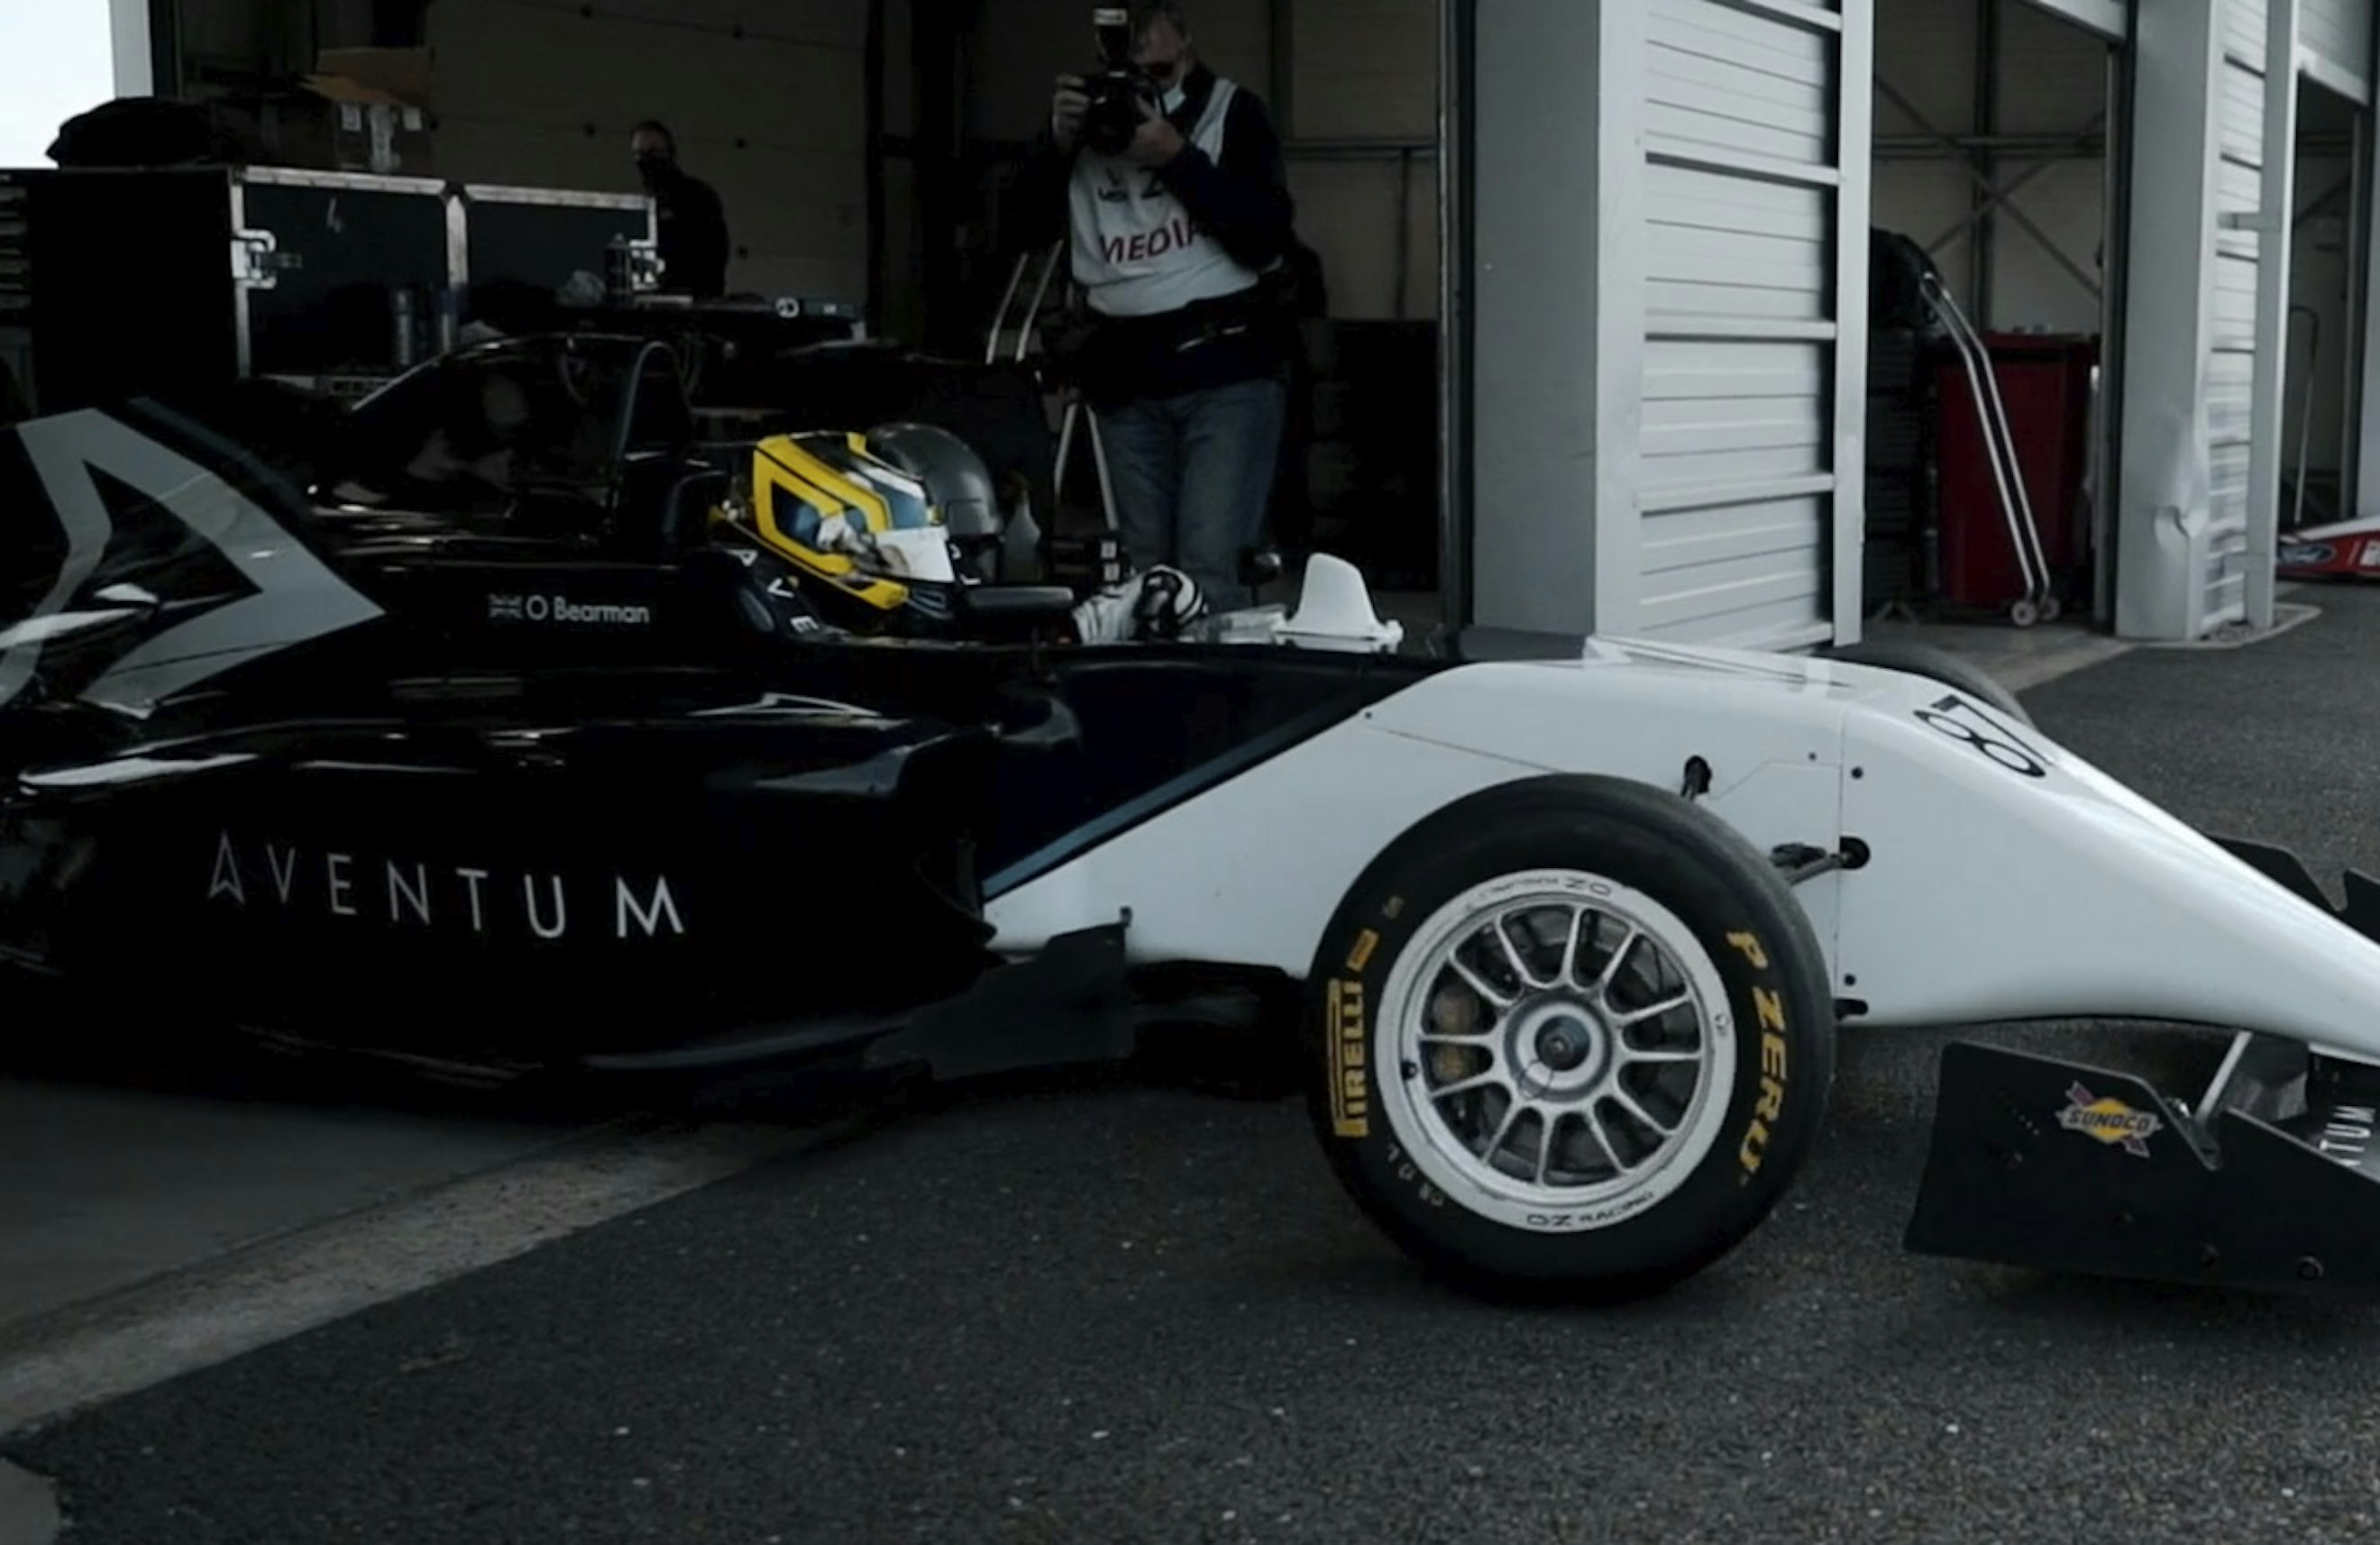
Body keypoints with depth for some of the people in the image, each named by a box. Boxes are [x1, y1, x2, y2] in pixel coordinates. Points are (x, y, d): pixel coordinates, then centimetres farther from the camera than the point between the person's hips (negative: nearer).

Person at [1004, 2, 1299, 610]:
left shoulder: (1233, 112, 0)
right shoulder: (1087, 119, 10)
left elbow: (1268, 234, -11)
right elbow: (1028, 228, 5)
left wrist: (1178, 159, -18)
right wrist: (1057, 142, -10)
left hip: (1227, 369, -4)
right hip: (1126, 378, 5)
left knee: (1213, 570, -14)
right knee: (1143, 569, 11)